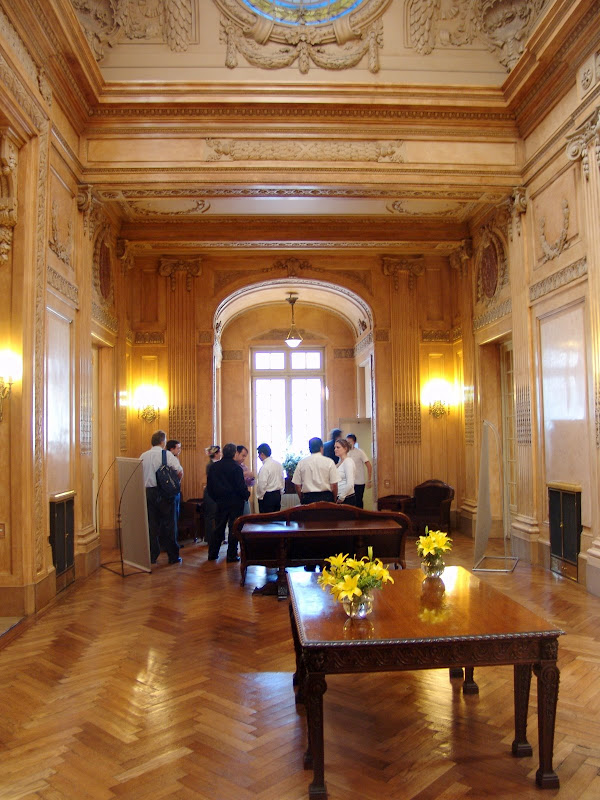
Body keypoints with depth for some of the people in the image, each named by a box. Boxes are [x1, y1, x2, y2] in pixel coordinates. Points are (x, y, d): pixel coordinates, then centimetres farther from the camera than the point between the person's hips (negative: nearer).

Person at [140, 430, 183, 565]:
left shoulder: (143, 456, 6)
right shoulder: (166, 454, -8)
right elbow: (180, 471, -14)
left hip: (148, 492, 4)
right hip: (164, 492, -4)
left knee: (152, 525, 10)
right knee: (168, 525, 4)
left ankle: (152, 556, 13)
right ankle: (173, 556, 10)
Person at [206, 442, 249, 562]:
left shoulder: (214, 466, 3)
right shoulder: (236, 467, -14)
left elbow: (209, 486, 8)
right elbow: (241, 486, -15)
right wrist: (246, 495, 1)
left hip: (220, 502, 5)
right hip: (235, 502, -5)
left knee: (218, 527, 13)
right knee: (234, 528, 3)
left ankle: (212, 554, 16)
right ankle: (232, 555, 5)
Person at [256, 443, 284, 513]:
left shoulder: (264, 467, -17)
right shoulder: (278, 464, 6)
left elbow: (262, 485, -17)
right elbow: (282, 481, 13)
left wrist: (260, 497, -4)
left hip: (268, 496, -8)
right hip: (278, 495, 8)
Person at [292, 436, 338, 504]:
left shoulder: (301, 463, 2)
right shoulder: (329, 462, -3)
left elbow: (297, 484, 4)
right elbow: (334, 484, -4)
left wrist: (302, 500, 16)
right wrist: (334, 500, 9)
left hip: (308, 498, 2)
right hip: (326, 497, -1)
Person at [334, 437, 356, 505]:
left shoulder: (348, 461, -12)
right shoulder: (339, 462, 13)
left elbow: (350, 484, -19)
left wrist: (341, 497, -13)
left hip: (347, 499, -7)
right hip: (339, 497, 7)